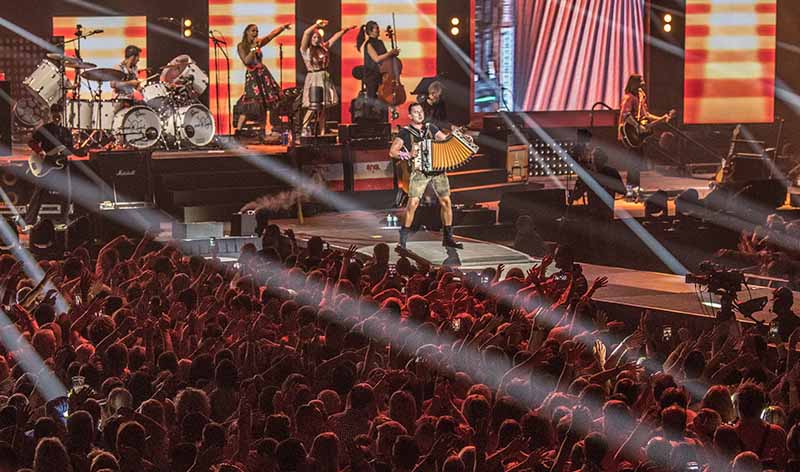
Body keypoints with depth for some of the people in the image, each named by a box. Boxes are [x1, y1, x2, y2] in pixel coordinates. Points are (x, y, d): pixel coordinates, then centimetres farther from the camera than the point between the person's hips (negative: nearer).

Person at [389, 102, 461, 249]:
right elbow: (392, 152, -1)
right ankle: (403, 237, -7)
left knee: (446, 201, -2)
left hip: (437, 169, 4)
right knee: (413, 202, -17)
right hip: (419, 171, -4)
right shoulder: (405, 133, 3)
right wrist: (408, 155, -14)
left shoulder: (430, 128, 14)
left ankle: (447, 237, 9)